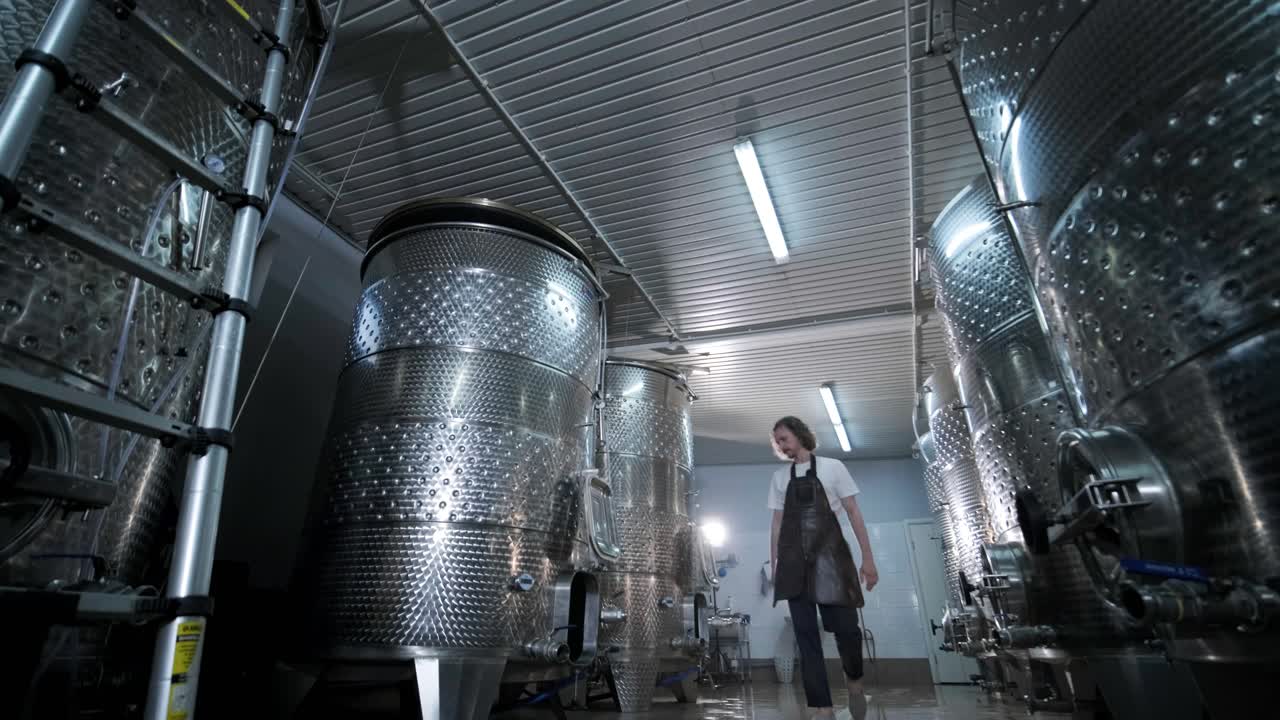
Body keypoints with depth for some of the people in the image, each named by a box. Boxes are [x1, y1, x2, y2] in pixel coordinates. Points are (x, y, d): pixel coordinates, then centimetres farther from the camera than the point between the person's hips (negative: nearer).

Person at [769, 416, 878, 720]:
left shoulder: (832, 467, 4)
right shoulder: (780, 477, 13)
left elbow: (854, 513, 3)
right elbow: (777, 522, 14)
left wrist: (867, 558, -3)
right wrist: (774, 565, 9)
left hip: (830, 556, -3)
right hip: (794, 561, 3)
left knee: (845, 627, -4)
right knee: (806, 634, 0)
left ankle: (854, 681, 28)